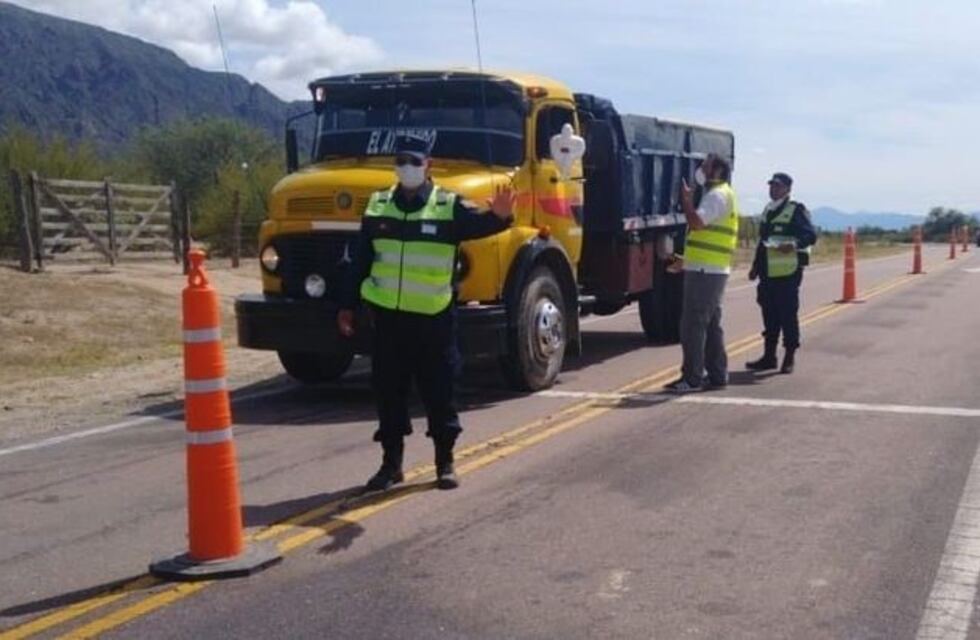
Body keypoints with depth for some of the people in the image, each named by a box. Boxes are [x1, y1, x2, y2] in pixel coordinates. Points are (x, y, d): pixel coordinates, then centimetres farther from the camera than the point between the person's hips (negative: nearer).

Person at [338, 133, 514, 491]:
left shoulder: (449, 206, -4)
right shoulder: (377, 206, 6)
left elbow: (479, 224, -23)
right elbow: (361, 261, 10)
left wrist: (499, 217, -46)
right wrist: (347, 306, 10)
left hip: (434, 318, -3)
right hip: (387, 315, 3)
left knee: (439, 392, 6)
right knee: (388, 391, 9)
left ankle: (445, 463, 19)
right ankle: (391, 463, 21)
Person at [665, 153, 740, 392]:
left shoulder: (717, 195, -11)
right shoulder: (722, 195, 22)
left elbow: (697, 222, -26)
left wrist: (685, 198, -13)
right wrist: (688, 260, 23)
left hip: (704, 271, -11)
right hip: (714, 270, 11)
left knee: (693, 324, -9)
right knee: (711, 325, 13)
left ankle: (692, 377, -8)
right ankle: (717, 374, 17)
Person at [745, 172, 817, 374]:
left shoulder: (796, 210, -4)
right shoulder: (767, 211, 19)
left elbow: (811, 235, -13)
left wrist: (795, 244, -31)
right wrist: (756, 266, 21)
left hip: (788, 273, -7)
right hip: (768, 274, 7)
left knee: (788, 314, -3)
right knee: (769, 315, 10)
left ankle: (790, 357, 6)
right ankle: (769, 356, 18)